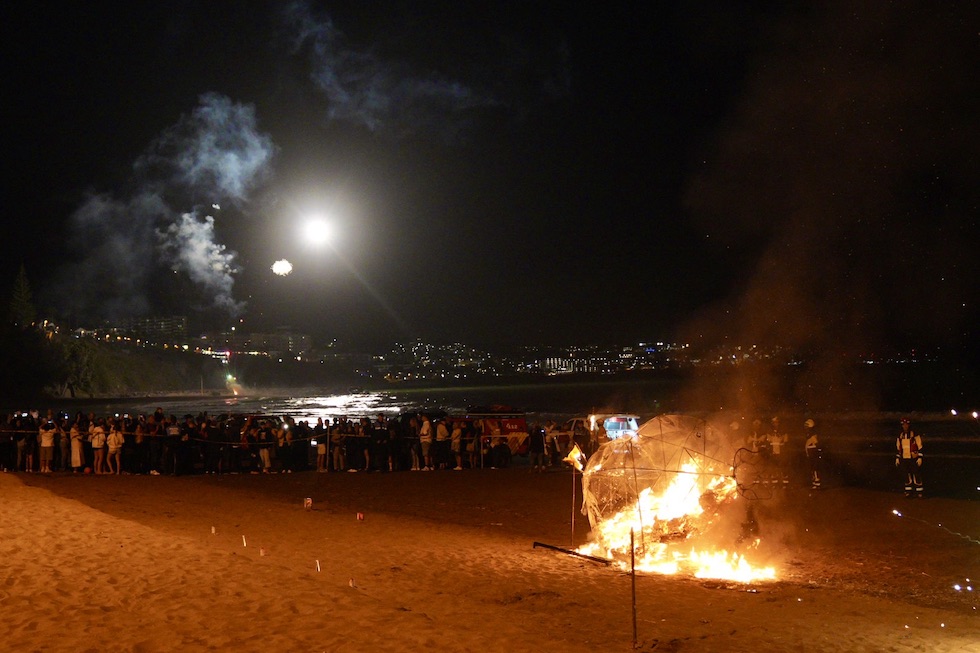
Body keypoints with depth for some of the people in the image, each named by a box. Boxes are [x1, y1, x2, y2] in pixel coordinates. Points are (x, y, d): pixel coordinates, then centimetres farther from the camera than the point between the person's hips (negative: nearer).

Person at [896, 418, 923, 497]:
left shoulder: (915, 435, -6)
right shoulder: (900, 436, 10)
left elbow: (920, 447, -6)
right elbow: (898, 448, 16)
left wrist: (920, 458, -11)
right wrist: (897, 458, 13)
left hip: (914, 459, -4)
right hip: (904, 459, 4)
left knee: (917, 475, -2)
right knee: (907, 476, 9)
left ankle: (919, 491, 6)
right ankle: (908, 491, 17)